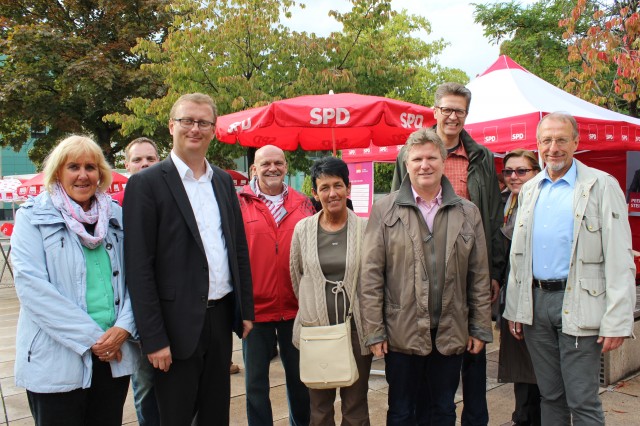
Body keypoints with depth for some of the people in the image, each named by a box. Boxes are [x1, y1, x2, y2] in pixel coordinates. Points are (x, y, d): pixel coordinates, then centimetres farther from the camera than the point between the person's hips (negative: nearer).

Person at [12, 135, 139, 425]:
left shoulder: (115, 215, 8)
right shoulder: (34, 216, -3)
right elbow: (31, 284, -12)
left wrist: (124, 327, -10)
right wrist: (90, 337, -15)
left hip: (115, 355, 4)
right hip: (56, 359, -3)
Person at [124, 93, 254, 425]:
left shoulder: (224, 181, 9)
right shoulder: (147, 183, -9)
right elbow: (139, 267, -12)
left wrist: (246, 310, 10)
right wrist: (153, 338, -14)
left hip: (221, 317, 6)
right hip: (178, 322, -5)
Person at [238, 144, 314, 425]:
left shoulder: (302, 204, 4)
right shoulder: (240, 203, -4)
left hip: (296, 307, 2)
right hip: (255, 306, -2)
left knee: (298, 377, 17)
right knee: (256, 382, 11)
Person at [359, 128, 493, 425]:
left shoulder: (468, 212, 6)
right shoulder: (385, 211, -2)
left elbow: (479, 276, 7)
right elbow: (370, 276, -5)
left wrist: (481, 328, 4)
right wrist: (374, 331, -8)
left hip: (451, 334, 2)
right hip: (402, 333, -2)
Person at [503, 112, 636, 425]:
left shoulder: (601, 186, -4)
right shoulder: (529, 190, 12)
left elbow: (619, 260, -9)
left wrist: (616, 322, -14)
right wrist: (514, 308, 11)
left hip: (578, 306, -5)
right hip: (536, 302, 5)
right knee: (550, 396, 15)